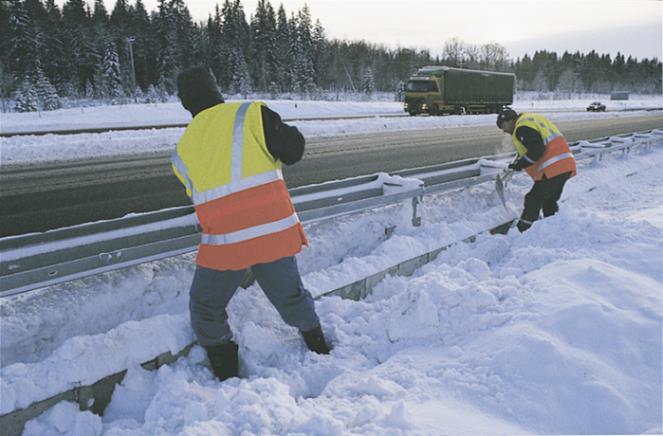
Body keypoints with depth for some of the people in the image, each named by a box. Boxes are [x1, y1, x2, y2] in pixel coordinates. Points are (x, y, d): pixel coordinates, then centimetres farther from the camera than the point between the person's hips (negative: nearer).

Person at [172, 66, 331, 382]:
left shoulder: (183, 148, 11)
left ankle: (228, 380, 30)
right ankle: (321, 353, 42)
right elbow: (292, 150, -6)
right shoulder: (249, 113, 0)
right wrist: (284, 132, 16)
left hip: (225, 243, 0)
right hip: (276, 232, 1)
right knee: (292, 296, 24)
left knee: (206, 311, 22)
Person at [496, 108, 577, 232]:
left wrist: (520, 164, -10)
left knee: (533, 201, -6)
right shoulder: (533, 119, 23)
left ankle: (521, 231, -4)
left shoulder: (523, 128, -10)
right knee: (549, 202, 20)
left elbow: (537, 150, -21)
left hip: (553, 169, -10)